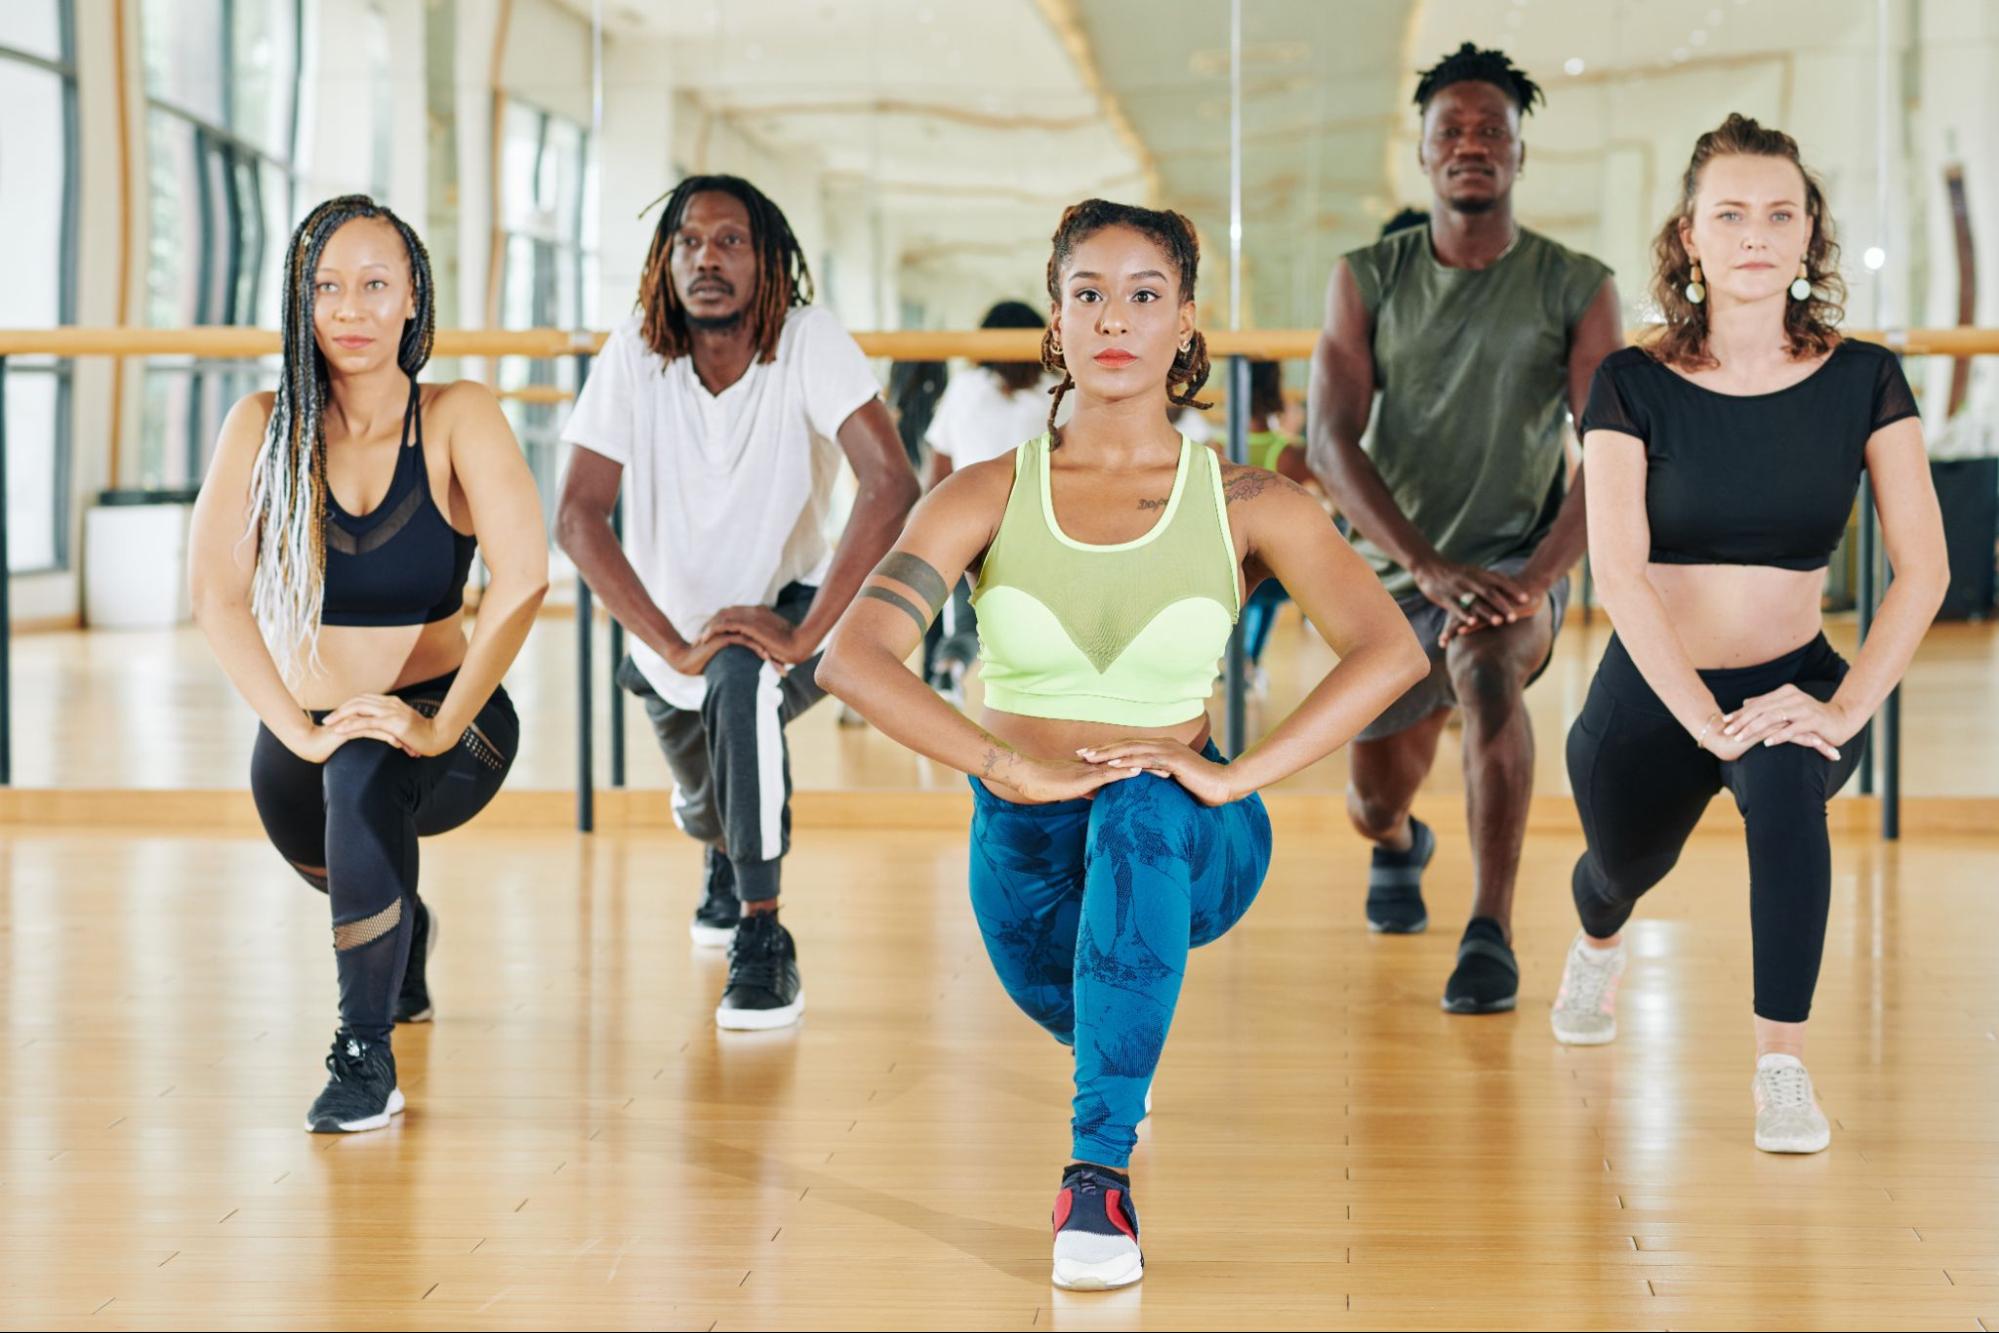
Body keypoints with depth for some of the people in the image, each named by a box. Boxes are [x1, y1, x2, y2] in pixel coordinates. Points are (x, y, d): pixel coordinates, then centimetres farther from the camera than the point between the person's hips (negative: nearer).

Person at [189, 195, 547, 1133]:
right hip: (303, 727, 4)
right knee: (354, 879, 25)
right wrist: (301, 731, -27)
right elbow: (216, 594, -17)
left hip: (445, 727, -4)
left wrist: (439, 725, -30)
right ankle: (406, 935, 65)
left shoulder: (458, 417, -13)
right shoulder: (262, 426, -9)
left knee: (365, 774, -35)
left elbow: (524, 579, -24)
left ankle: (367, 1052, -22)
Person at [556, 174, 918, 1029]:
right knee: (704, 809, 19)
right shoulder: (632, 357, -16)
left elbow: (892, 486, -32)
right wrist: (672, 647, -30)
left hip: (786, 602, -3)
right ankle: (727, 858, 60)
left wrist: (803, 634, -39)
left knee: (743, 678, -36)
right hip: (671, 627, 3)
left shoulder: (810, 342, -22)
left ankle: (763, 937, -25)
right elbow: (578, 516, -20)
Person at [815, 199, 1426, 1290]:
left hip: (1188, 850, -3)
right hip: (1026, 850, 3)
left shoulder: (1247, 506, -4)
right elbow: (852, 656, -16)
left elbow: (1389, 649, -14)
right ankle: (1117, 1060, 48)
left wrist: (1237, 777, -26)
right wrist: (1015, 768, -28)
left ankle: (1100, 1174, -34)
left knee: (1143, 810, -33)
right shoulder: (990, 496, -4)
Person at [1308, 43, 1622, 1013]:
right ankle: (1400, 849, 55)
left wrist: (1533, 578, -32)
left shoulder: (1577, 290, -8)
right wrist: (1428, 567, -29)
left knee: (1487, 667, -37)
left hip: (1517, 567, -3)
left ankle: (1490, 935, -32)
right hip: (1394, 573, 3)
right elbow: (1330, 441, -15)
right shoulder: (1368, 280, -5)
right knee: (1375, 802, 14)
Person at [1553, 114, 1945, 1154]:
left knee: (1784, 779, -36)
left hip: (1793, 680, -1)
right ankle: (1596, 945, 66)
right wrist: (1705, 717, -29)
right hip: (1652, 691, 1)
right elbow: (1618, 569, -21)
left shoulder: (1862, 381, -8)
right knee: (1625, 869, 26)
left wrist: (1847, 708, -24)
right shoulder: (1635, 386, -12)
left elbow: (1922, 568, -11)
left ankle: (1783, 1068, -29)